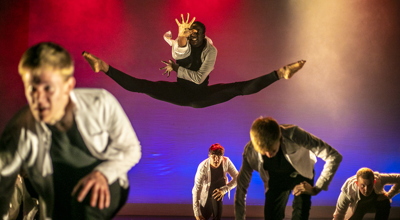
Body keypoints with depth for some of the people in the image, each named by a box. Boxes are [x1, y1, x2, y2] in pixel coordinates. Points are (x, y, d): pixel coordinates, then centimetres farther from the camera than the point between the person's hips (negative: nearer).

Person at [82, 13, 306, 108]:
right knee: (142, 86, -19)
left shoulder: (211, 50, -7)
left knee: (240, 88, -20)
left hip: (202, 95, -1)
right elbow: (178, 52, -34)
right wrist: (181, 37, -56)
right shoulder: (183, 45, -5)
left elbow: (199, 77, -17)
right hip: (180, 93, 1)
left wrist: (176, 69, -13)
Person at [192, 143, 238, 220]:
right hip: (206, 195, 0)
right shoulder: (203, 167, -33)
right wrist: (197, 213, -34)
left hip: (220, 188, 0)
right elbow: (196, 189, -32)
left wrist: (224, 189, -37)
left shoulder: (226, 161, -27)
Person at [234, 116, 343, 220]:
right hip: (276, 180, 2)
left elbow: (334, 156, -34)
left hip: (300, 175, -2)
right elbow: (241, 189, -15)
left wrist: (316, 189, -31)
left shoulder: (294, 135, -39)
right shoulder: (250, 152, -29)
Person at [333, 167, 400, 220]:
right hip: (358, 206, 1)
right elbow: (339, 214, -31)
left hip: (376, 201, 0)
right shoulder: (348, 189, -40)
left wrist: (389, 195, -25)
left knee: (385, 203, -31)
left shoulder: (379, 179, -38)